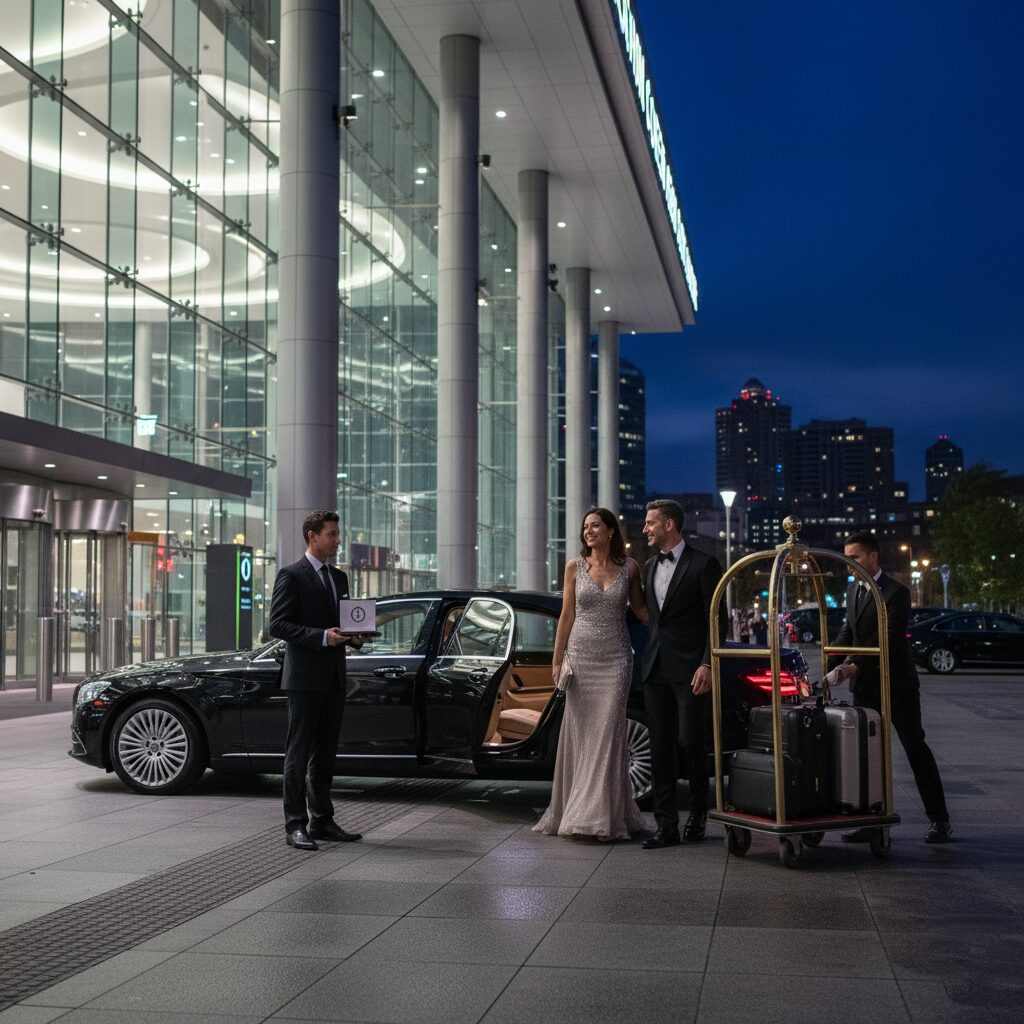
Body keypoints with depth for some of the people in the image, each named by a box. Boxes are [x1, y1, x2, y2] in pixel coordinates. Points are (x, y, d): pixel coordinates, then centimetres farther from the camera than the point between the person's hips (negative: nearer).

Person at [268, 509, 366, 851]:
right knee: (298, 753, -3)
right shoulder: (291, 576, -7)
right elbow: (277, 625, -13)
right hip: (305, 678, -7)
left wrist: (352, 636, 1)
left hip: (334, 678, 7)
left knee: (325, 753, 12)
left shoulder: (338, 577, 16)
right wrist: (322, 637, -21)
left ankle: (322, 821, 19)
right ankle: (295, 825, 0)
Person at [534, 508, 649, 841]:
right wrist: (556, 661, 4)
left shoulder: (629, 567, 2)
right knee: (579, 732, 4)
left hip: (615, 658, -1)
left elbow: (640, 608, 11)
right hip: (581, 656, 1)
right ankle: (577, 811, 14)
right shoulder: (575, 567, 3)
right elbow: (567, 616, 6)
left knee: (607, 732, -3)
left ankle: (604, 817, 1)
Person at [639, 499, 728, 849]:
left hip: (689, 669, -6)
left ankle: (698, 814, 20)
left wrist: (707, 665, -15)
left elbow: (718, 620, -7)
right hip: (655, 669, 6)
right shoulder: (649, 567, 15)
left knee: (692, 743, 0)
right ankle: (666, 825, 6)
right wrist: (648, 656, 11)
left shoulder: (703, 565, -6)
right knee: (660, 747, 3)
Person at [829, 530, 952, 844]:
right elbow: (848, 632, 10)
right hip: (865, 688, 7)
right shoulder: (853, 590, 10)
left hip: (897, 686, -7)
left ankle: (940, 820, 10)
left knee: (916, 749, 1)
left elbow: (888, 640, -21)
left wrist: (855, 667, -27)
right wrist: (836, 664, -8)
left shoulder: (895, 593, -14)